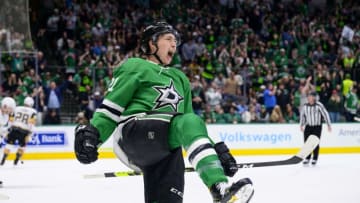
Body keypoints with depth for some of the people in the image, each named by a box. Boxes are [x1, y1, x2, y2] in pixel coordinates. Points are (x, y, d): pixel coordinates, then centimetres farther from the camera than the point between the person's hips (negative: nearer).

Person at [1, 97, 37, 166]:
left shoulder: (17, 108, 15)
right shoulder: (33, 111, 7)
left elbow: (11, 119, 12)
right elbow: (32, 122, -5)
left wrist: (10, 128, 22)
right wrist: (29, 133, -6)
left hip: (14, 128, 2)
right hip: (24, 131, -1)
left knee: (9, 144, 10)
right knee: (22, 145, 20)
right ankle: (16, 160, 17)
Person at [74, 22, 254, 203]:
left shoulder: (179, 78, 33)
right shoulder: (135, 67, 12)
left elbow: (190, 124, 34)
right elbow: (111, 106, 4)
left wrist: (216, 148, 24)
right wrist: (92, 132, -13)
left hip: (164, 147, 7)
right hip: (134, 132, -7)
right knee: (190, 122, -32)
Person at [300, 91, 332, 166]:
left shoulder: (319, 105, -16)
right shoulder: (305, 106, -3)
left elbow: (325, 114, -10)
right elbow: (302, 115, 14)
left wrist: (329, 125, -8)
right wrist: (301, 125, 17)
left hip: (317, 126, -4)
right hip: (308, 126, 4)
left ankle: (315, 159, 9)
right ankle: (307, 158, 11)